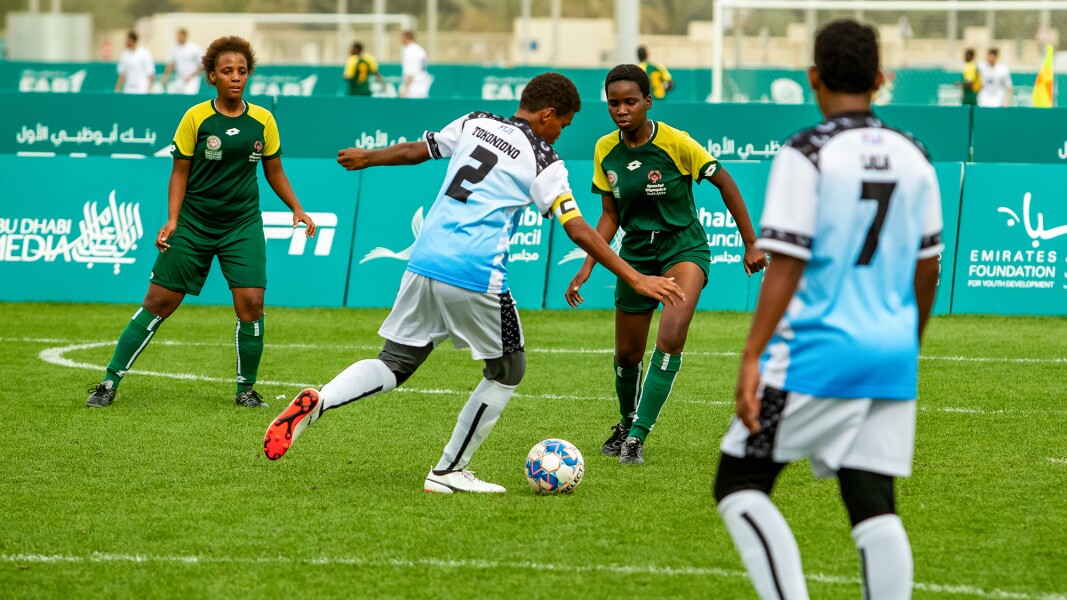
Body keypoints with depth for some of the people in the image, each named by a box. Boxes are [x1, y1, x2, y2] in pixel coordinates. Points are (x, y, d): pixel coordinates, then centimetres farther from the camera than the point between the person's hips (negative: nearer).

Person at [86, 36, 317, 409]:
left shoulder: (263, 120, 2)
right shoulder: (196, 118, -5)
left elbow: (274, 171, 14)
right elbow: (180, 172, -2)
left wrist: (296, 209, 3)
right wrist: (172, 220, -12)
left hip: (243, 225, 2)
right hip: (194, 224, -2)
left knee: (251, 304, -13)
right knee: (158, 302, -1)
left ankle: (246, 389, 7)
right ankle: (110, 383, 6)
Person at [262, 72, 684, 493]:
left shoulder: (474, 124, 13)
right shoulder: (543, 161, -1)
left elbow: (414, 151, 25)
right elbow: (578, 230, -6)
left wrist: (365, 158, 44)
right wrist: (635, 279, -4)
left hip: (424, 264, 6)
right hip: (475, 277, -6)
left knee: (394, 365, 14)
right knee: (508, 370, 16)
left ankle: (316, 403, -12)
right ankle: (449, 471, 17)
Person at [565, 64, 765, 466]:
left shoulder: (676, 143, -17)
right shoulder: (605, 151, -3)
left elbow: (725, 183, -5)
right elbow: (610, 215, 6)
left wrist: (751, 244, -2)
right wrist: (587, 268, -3)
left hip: (684, 248, -4)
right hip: (636, 252, 4)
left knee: (671, 337, -26)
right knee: (627, 354, 9)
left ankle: (637, 437, -20)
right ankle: (626, 424, 39)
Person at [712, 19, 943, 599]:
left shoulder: (805, 155, -10)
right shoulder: (913, 158, 8)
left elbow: (785, 267, -14)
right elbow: (927, 269, 14)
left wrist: (751, 358, -14)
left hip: (817, 351, -5)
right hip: (891, 356, 6)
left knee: (738, 485, 4)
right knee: (873, 505, 6)